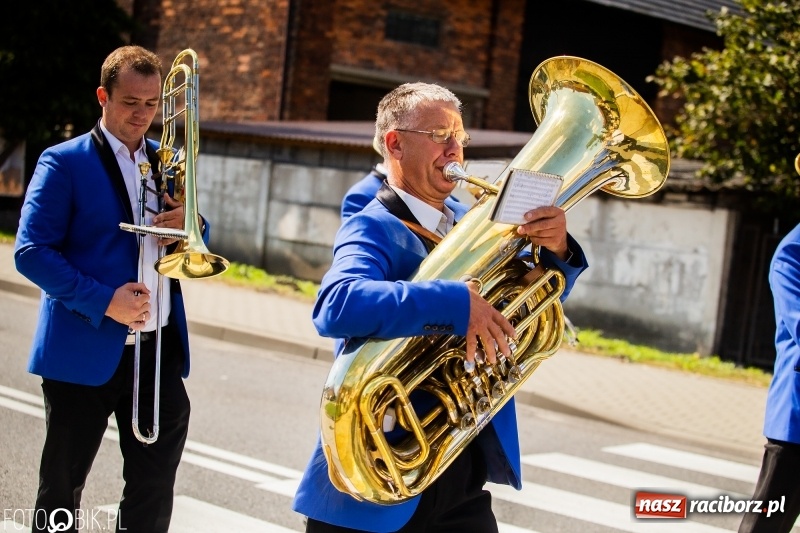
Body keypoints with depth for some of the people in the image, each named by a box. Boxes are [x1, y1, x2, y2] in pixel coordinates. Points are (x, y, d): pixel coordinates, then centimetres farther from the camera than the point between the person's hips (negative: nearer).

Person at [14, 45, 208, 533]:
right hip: (84, 352, -4)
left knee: (155, 492, 9)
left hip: (161, 349, 5)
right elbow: (31, 251, -11)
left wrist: (191, 227, -5)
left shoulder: (168, 164, 13)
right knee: (61, 490, 9)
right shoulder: (64, 163, -4)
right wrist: (103, 300, -20)